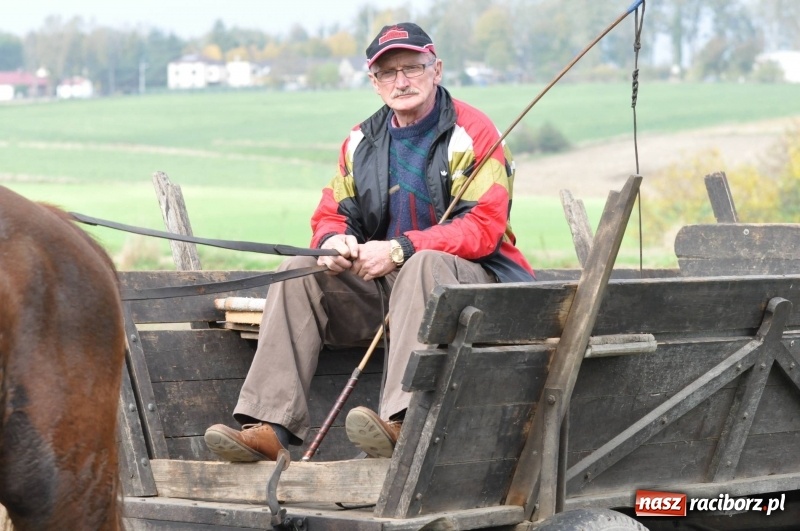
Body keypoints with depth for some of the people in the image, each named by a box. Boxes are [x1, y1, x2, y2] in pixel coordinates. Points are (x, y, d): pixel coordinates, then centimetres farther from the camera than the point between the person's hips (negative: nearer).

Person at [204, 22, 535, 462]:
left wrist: (399, 250, -26)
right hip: (378, 284, 6)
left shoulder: (471, 133, -6)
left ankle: (402, 421, -53)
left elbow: (483, 228, -16)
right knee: (299, 271, -14)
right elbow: (330, 216, 14)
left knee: (422, 266, -37)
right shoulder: (361, 142, 12)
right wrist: (333, 241, -14)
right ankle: (268, 426, -27)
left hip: (466, 280, -6)